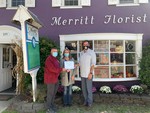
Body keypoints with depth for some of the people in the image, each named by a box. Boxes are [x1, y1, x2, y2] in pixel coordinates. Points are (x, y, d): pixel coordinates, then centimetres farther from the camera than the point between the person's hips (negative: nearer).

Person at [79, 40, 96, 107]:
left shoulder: (92, 52, -7)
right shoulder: (81, 53, 9)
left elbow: (93, 64, -11)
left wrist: (91, 73, -16)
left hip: (88, 74, -5)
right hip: (82, 74, 5)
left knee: (89, 89, 1)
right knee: (84, 89, 12)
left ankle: (89, 102, 14)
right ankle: (86, 101, 25)